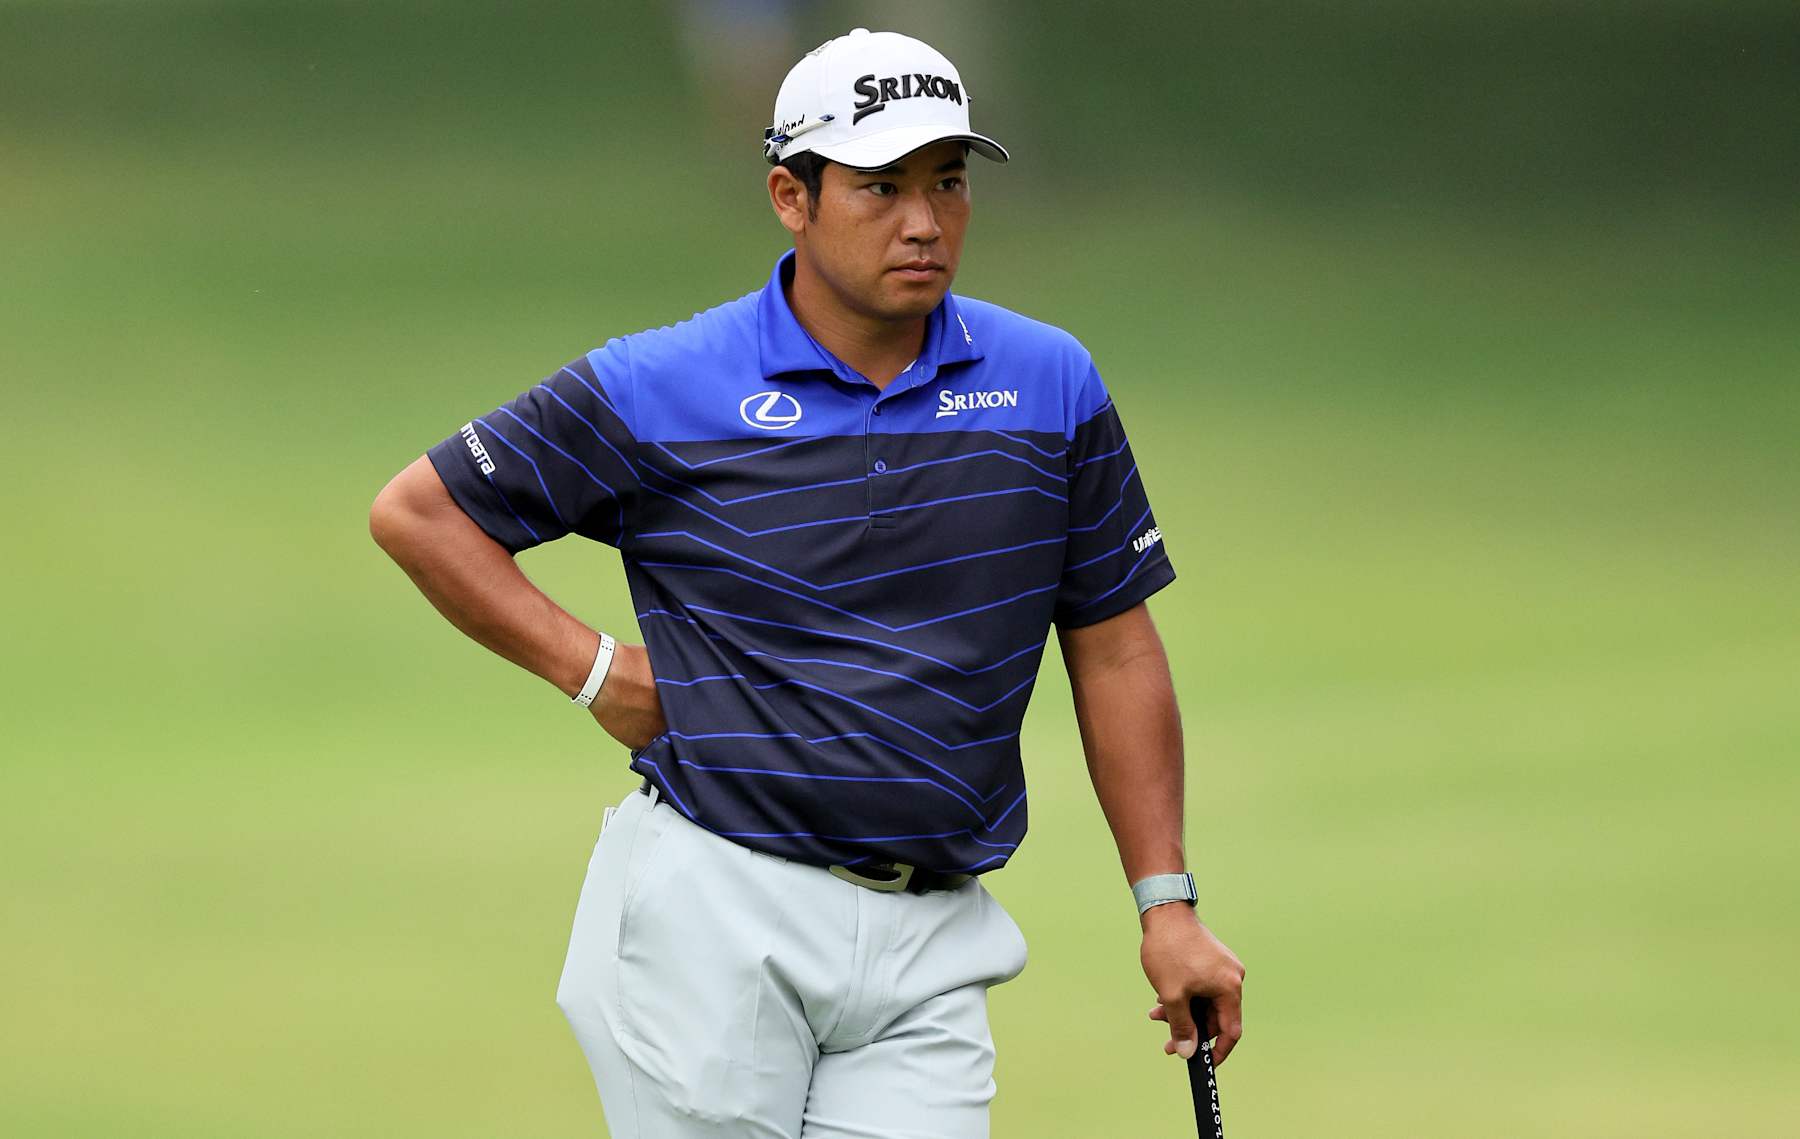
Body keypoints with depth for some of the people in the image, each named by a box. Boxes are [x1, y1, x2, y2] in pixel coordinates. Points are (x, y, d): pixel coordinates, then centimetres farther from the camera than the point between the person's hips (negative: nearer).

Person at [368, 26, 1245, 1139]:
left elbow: (1114, 649, 12)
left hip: (928, 949, 3)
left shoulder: (1051, 386, 7)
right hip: (717, 921, -3)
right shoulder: (665, 390, -3)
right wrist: (595, 669, -4)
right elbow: (417, 511, 3)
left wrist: (1168, 903, 7)